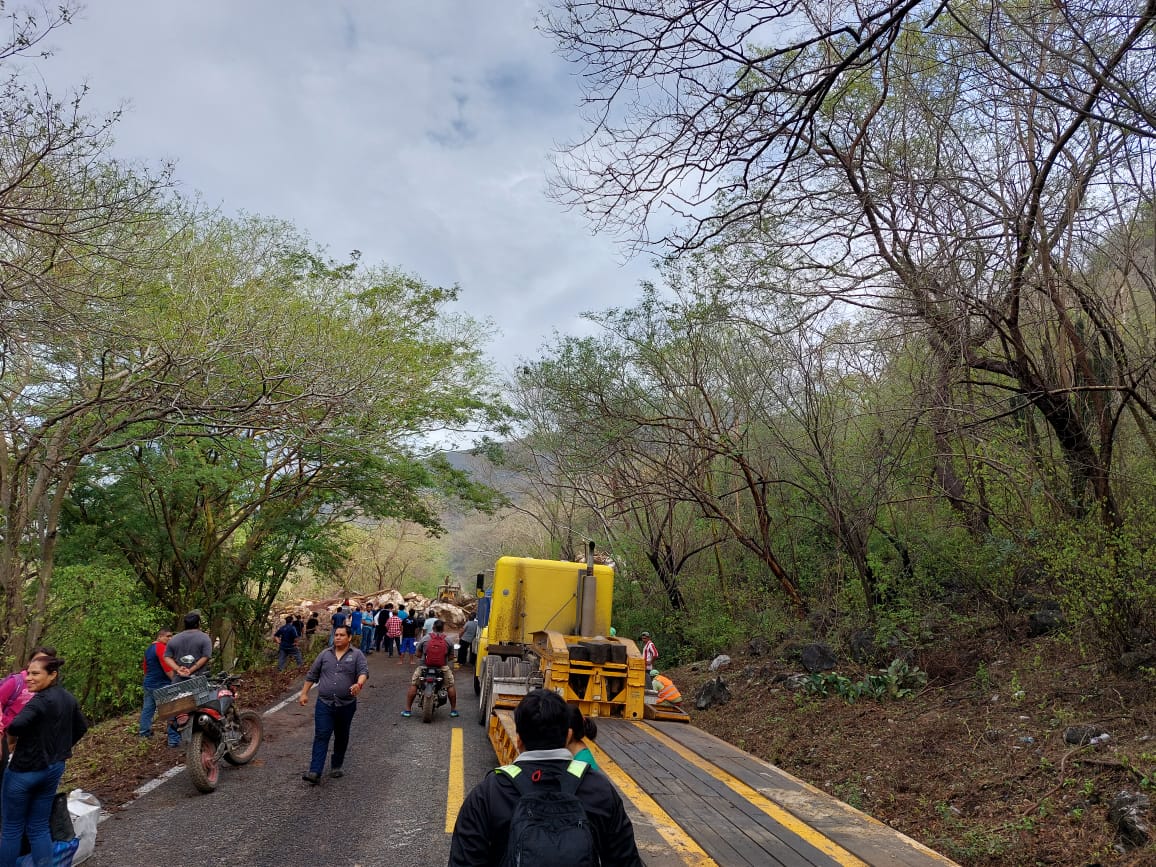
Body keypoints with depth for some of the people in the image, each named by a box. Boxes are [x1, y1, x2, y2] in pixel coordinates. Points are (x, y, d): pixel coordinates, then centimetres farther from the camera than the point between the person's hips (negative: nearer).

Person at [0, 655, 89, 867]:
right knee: (39, 827, 15)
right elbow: (81, 727, 15)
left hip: (25, 770, -7)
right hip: (54, 768, 8)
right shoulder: (68, 698, 4)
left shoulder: (41, 700, -21)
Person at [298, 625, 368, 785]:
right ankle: (314, 773, -11)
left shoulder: (357, 655, 1)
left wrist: (359, 684, -33)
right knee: (321, 736, -8)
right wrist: (304, 693, 8)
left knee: (341, 738, 12)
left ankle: (336, 767, 28)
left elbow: (364, 671, -13)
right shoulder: (325, 654, 9)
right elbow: (312, 675, 14)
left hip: (346, 705, -1)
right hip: (324, 703, 1)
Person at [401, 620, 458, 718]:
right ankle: (453, 710, 22)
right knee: (451, 685, 20)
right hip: (442, 668, 0)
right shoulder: (447, 640, -3)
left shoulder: (425, 638, -3)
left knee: (413, 685, 18)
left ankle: (408, 710, 17)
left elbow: (418, 653, 4)